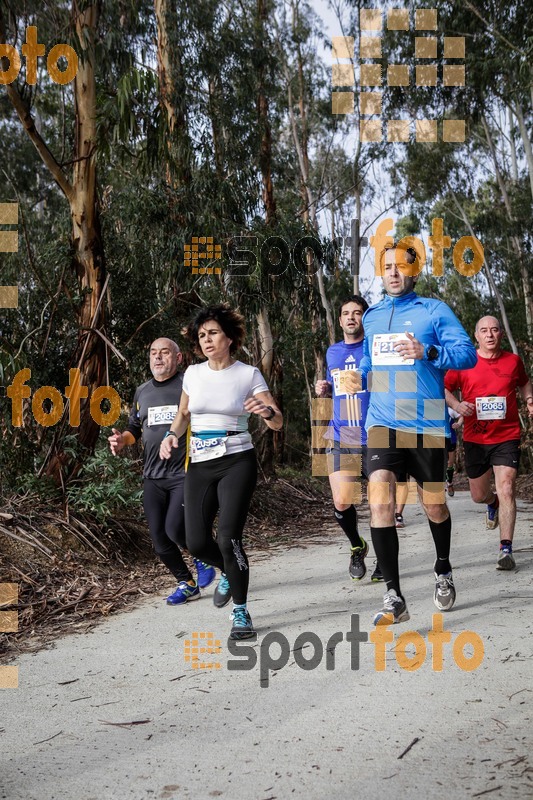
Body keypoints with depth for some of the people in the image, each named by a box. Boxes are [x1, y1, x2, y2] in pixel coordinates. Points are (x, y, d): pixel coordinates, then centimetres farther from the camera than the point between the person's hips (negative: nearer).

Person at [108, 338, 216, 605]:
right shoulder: (142, 392, 15)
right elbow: (134, 429, 23)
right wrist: (123, 439, 1)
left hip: (185, 474, -6)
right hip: (152, 476, 6)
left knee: (174, 529, -16)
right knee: (159, 538, 4)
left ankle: (202, 557, 17)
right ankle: (186, 584, 24)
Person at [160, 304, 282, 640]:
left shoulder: (249, 374, -4)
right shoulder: (193, 373, 6)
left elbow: (278, 423, -8)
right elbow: (184, 413, 22)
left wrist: (267, 411, -30)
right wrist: (172, 435, 2)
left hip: (237, 461, -4)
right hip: (200, 464, 4)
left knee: (229, 537, -16)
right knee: (197, 543, 1)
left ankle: (241, 612, 3)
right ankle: (230, 573, 35)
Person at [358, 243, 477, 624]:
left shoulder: (434, 310, 0)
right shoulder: (372, 317, 13)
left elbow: (468, 353, -10)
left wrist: (427, 352, -24)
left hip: (427, 426, -2)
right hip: (383, 424, 2)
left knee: (434, 506, 11)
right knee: (380, 501, -17)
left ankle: (444, 571, 41)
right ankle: (394, 597, -13)